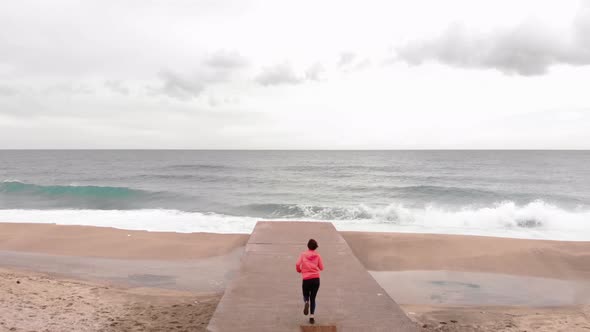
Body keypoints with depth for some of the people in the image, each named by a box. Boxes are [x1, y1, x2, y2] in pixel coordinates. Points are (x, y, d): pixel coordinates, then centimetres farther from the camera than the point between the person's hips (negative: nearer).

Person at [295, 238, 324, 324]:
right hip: (316, 279, 1)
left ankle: (306, 302, -13)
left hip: (306, 279, -1)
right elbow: (321, 268, 5)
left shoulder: (303, 254, 2)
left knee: (306, 295, 22)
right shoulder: (318, 255, 4)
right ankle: (311, 317, 4)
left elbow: (297, 264, -9)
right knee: (313, 298, 12)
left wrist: (299, 270, 12)